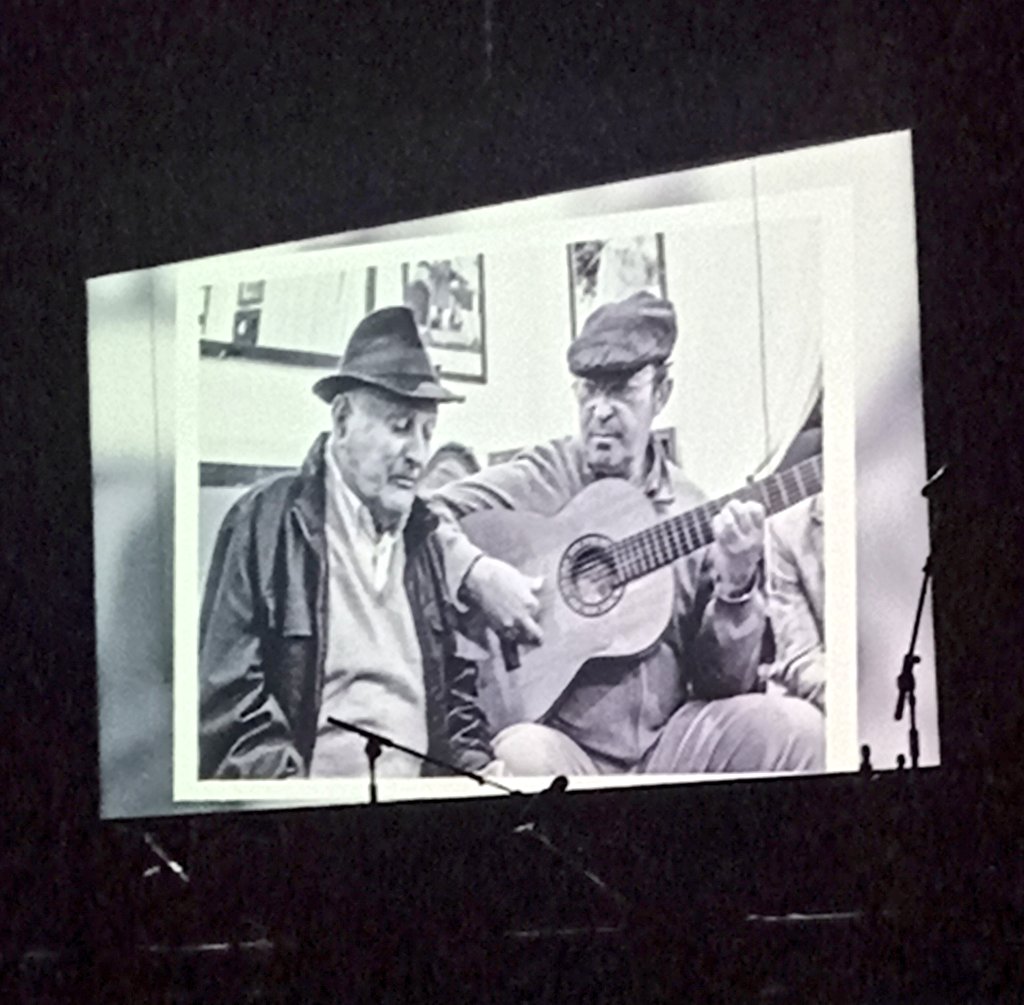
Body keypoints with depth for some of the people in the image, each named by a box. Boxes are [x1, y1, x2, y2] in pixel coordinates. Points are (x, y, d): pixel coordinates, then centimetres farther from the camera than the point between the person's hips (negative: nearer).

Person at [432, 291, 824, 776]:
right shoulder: (541, 479, 3)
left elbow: (722, 682, 8)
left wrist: (736, 587, -9)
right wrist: (479, 575, -21)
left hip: (666, 744, 3)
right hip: (567, 747, -3)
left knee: (795, 725, -20)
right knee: (523, 754, -37)